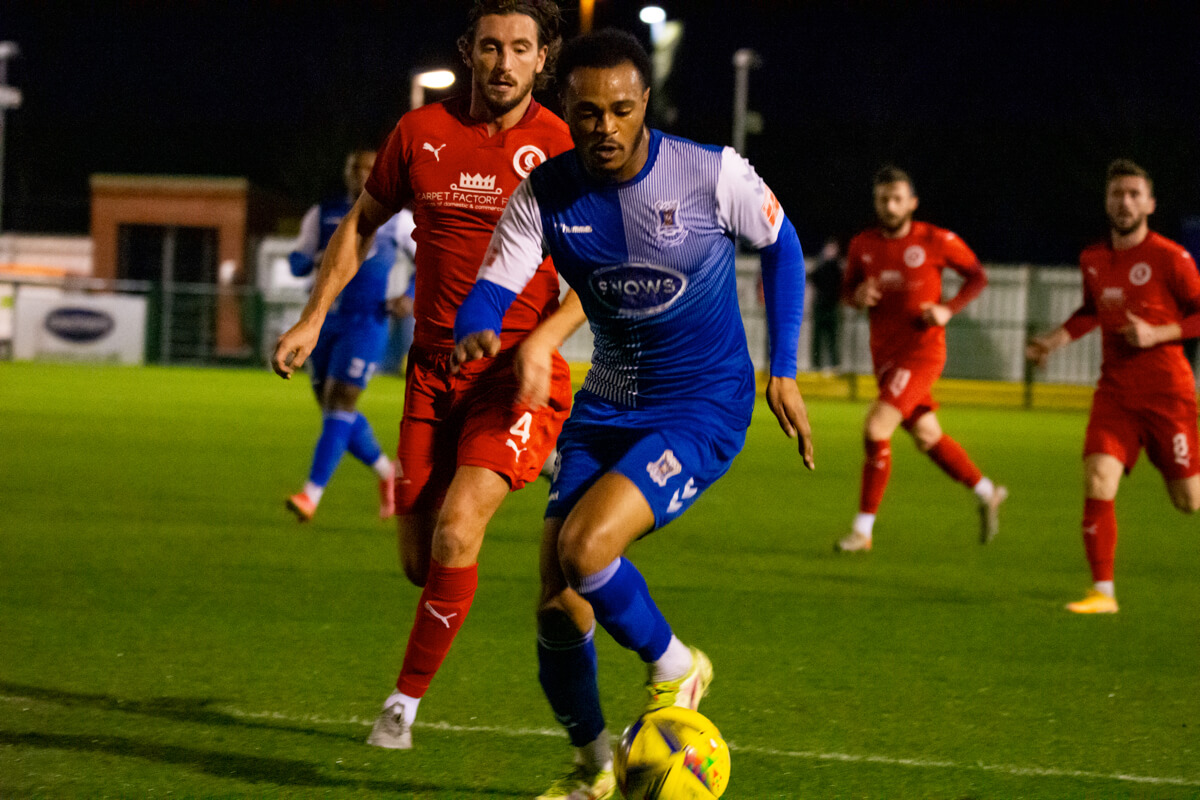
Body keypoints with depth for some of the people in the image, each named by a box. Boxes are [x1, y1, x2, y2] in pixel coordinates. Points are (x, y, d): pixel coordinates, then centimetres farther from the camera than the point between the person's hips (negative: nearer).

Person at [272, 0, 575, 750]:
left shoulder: (562, 148, -8)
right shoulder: (421, 133, 2)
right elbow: (363, 223, 17)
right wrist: (314, 318, 11)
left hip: (520, 372, -4)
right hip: (434, 370, 4)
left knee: (455, 532, -21)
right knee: (419, 560, 4)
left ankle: (405, 702, -6)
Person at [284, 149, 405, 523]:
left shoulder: (394, 221, 3)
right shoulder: (322, 215, 10)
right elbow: (297, 263, 8)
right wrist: (317, 257, -14)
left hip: (364, 324, -4)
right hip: (322, 321, 4)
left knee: (340, 404, -14)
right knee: (332, 408, 9)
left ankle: (311, 495, -18)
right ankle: (386, 471, 31)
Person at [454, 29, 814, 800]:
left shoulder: (712, 174, -16)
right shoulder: (545, 194, -9)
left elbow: (781, 245, 2)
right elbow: (489, 293, -13)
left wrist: (784, 372, 3)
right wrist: (477, 336, -38)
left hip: (704, 409, -5)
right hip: (607, 407, 5)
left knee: (584, 548, -26)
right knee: (557, 598, 0)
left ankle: (675, 667, 2)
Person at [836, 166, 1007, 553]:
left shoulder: (937, 241, -10)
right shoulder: (862, 245, 2)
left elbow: (977, 276, 3)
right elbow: (847, 290, 15)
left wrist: (949, 309, -13)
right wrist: (858, 296, -10)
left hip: (922, 351, -6)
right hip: (884, 355, 6)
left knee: (876, 428, -19)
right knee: (927, 437, 16)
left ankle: (863, 528, -10)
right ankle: (987, 494, 38)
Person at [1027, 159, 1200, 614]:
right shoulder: (1093, 261, 7)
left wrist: (1156, 333, -18)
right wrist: (1056, 339, 12)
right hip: (1115, 392, 4)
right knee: (1097, 483, -15)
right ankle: (1103, 592, -8)